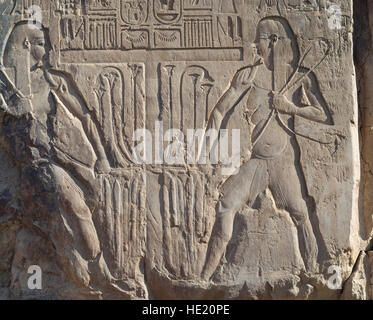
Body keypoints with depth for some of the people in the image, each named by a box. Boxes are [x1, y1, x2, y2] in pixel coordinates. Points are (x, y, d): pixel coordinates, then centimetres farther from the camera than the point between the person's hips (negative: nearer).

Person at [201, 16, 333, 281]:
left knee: (301, 215, -4)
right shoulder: (249, 75, 2)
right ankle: (205, 277, 3)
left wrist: (290, 107, -10)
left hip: (284, 158, -1)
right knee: (226, 208, -7)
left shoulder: (302, 77, 0)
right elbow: (220, 111, 3)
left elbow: (326, 117, -6)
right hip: (255, 158, 1)